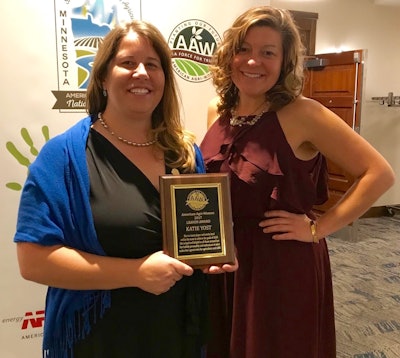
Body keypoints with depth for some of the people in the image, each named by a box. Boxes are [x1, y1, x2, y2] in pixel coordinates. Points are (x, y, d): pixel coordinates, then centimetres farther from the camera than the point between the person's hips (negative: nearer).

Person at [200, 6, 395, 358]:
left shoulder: (302, 113, -17)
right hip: (222, 265, 6)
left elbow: (379, 173, -16)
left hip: (285, 267, -5)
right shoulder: (217, 110, 1)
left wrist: (319, 228, -16)